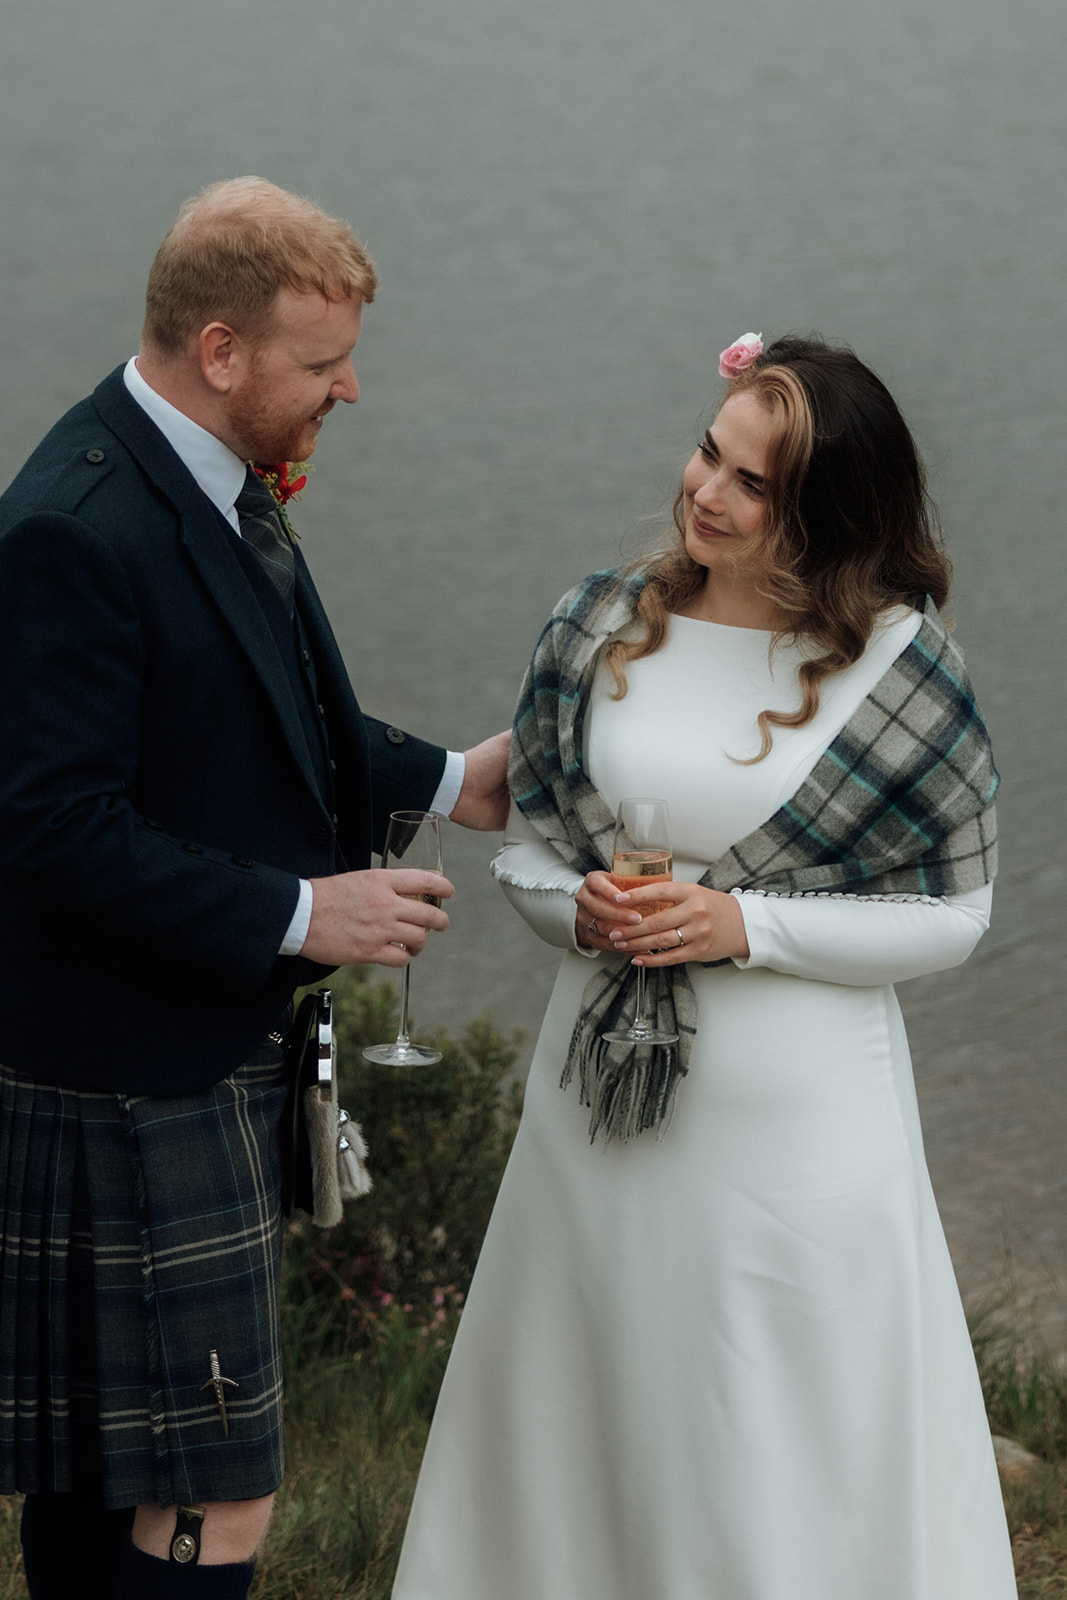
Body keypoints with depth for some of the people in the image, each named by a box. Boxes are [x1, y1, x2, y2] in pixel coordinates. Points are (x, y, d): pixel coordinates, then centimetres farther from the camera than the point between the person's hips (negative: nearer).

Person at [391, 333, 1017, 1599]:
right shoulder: (601, 626, 0)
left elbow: (950, 912, -5)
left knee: (786, 1446, 7)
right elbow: (525, 841, 10)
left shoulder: (899, 663, -9)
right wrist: (582, 909, -12)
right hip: (603, 1092, 3)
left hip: (797, 1112, -3)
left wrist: (747, 924, -15)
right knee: (582, 1420, 15)